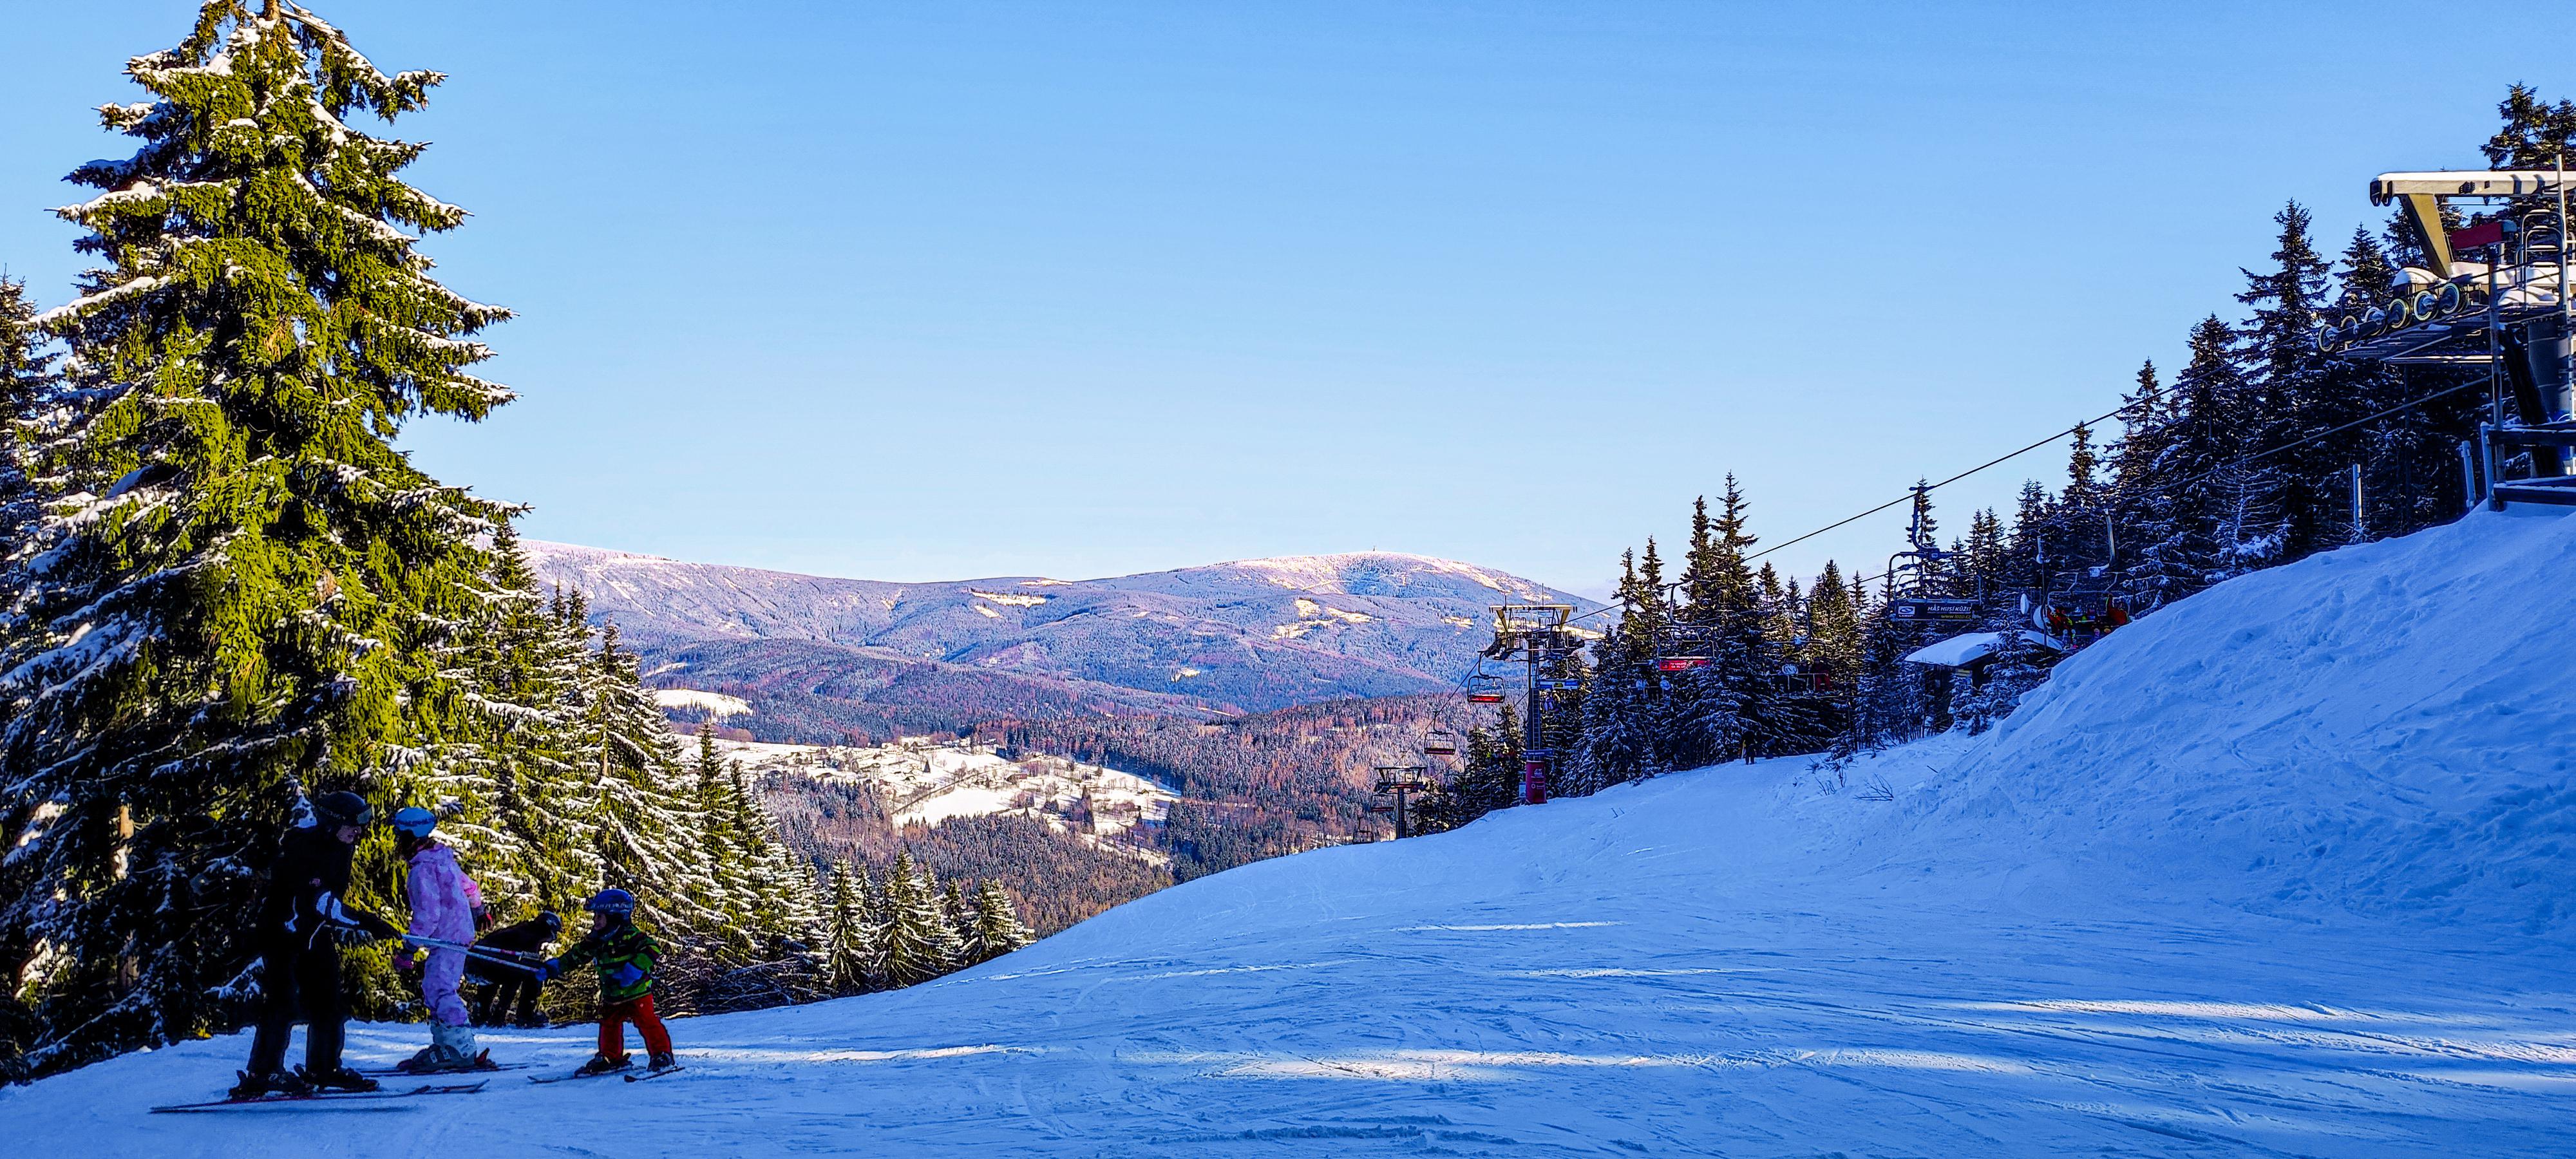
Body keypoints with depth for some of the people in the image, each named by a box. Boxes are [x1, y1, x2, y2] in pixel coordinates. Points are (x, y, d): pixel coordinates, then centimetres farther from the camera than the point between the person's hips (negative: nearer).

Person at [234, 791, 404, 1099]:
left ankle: (324, 1069, 17)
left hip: (314, 935, 8)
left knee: (328, 1003, 7)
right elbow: (318, 900, -33)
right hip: (280, 932, -8)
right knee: (283, 1004, -14)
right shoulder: (302, 847, -23)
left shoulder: (340, 850, 4)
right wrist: (365, 922, -37)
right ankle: (261, 1075, -7)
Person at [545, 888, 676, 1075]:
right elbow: (577, 954, 15)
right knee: (608, 1024, 16)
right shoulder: (597, 940, 7)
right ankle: (612, 1058, 31)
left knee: (647, 1022, -9)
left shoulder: (630, 935, -18)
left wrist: (634, 969, -35)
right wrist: (556, 965, 5)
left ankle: (663, 1056, -2)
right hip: (612, 995, 8)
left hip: (637, 991, -8)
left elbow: (652, 949, -27)